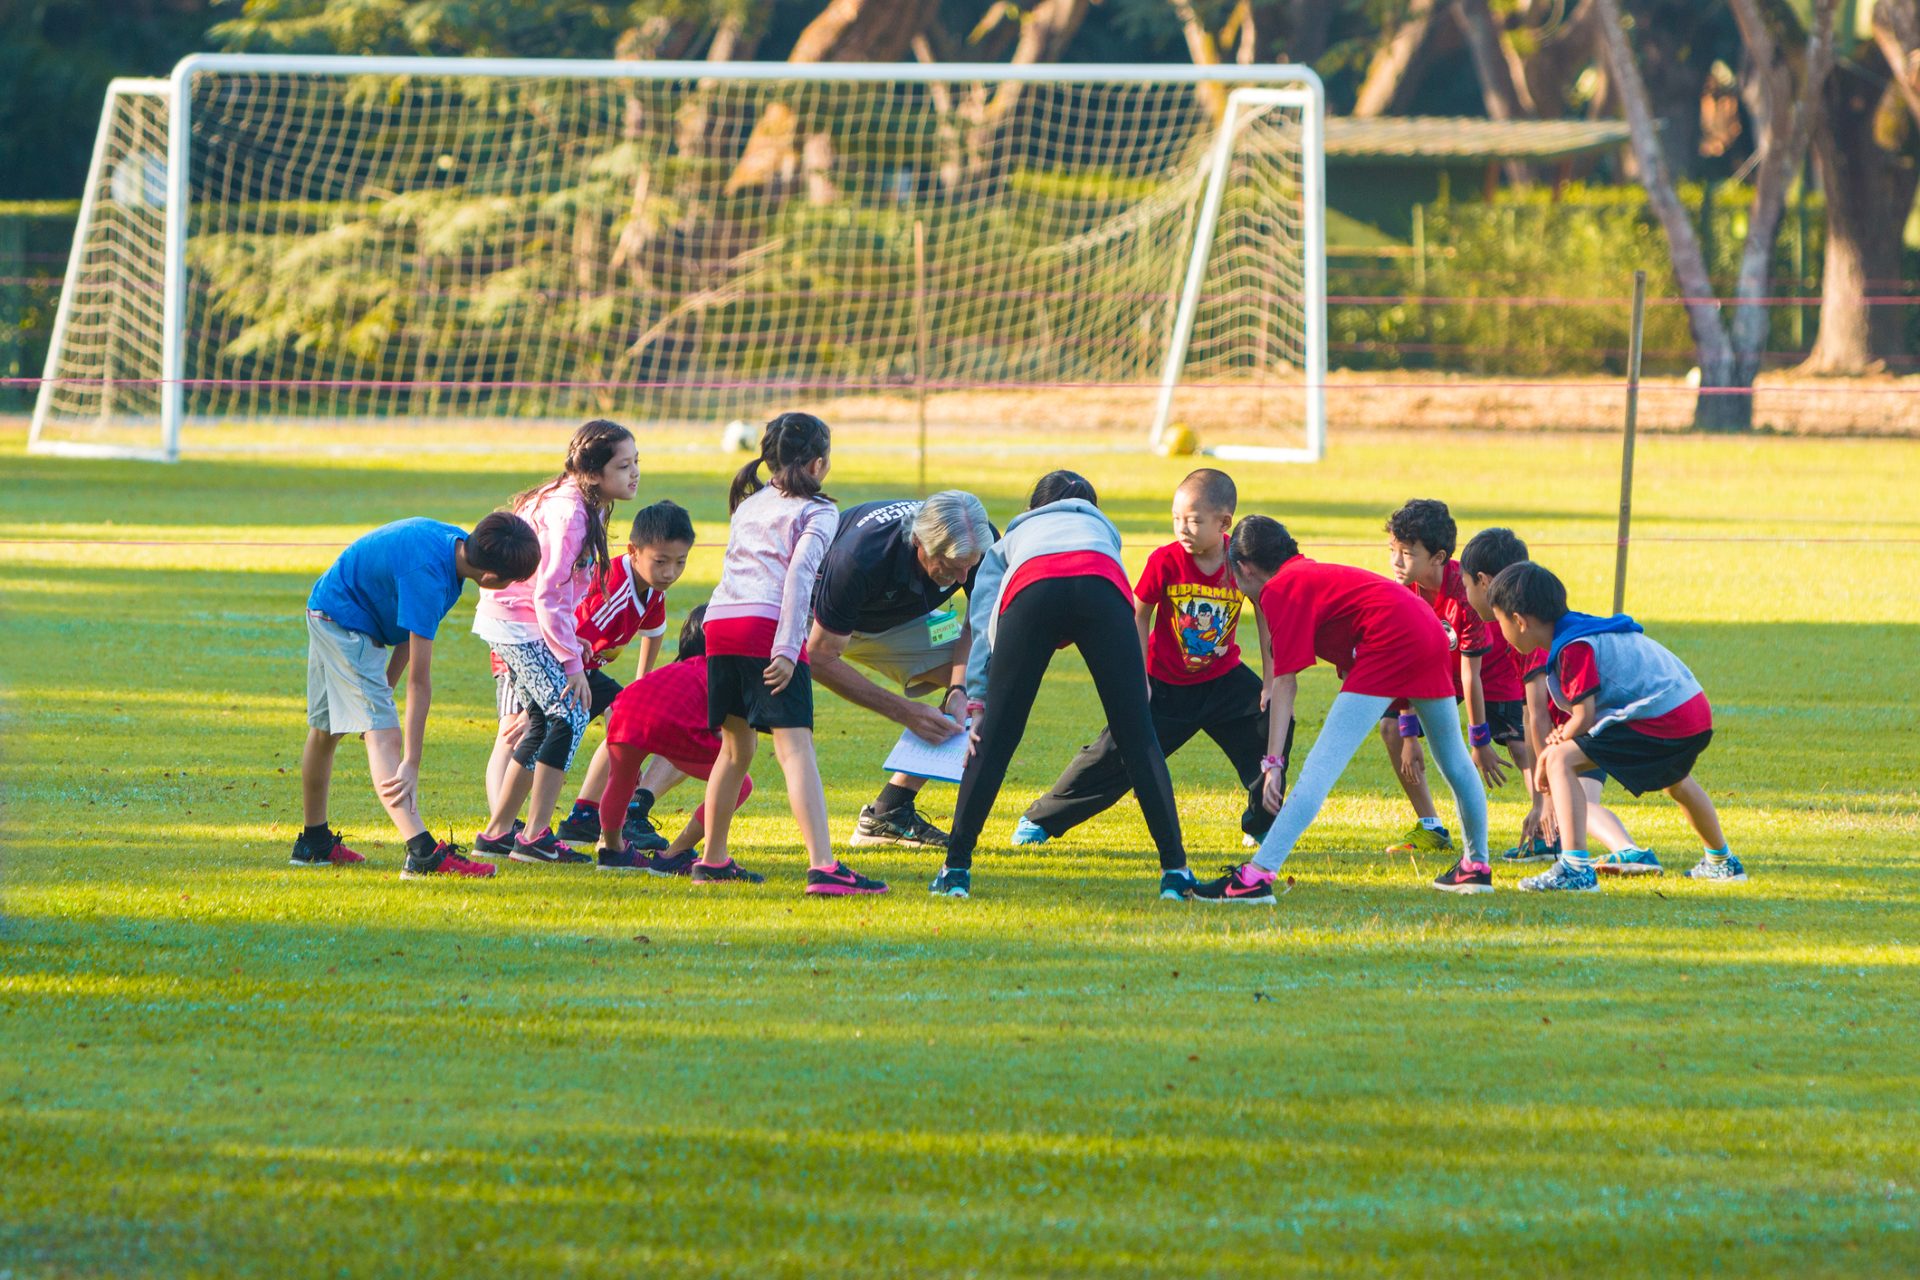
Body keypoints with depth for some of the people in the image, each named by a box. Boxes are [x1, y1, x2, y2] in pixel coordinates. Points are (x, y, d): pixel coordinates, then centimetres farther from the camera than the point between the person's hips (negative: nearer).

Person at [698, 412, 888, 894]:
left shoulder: (750, 502, 28)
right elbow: (800, 571, -9)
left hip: (720, 621, 6)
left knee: (736, 748, 22)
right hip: (767, 625, -6)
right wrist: (788, 649, -16)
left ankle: (712, 861, 29)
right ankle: (823, 867, -27)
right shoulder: (818, 512, 6)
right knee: (795, 746, -15)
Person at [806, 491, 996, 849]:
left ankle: (887, 814, -3)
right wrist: (904, 712, -36)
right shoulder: (859, 558, -42)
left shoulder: (982, 544, -28)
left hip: (899, 616, 6)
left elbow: (979, 622, -8)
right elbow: (822, 658, -32)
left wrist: (959, 691, -27)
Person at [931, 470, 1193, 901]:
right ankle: (1175, 868, -3)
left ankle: (956, 867, 5)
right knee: (1137, 736, 3)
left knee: (994, 738, 7)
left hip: (1031, 590, 0)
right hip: (1102, 587, 0)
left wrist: (976, 703, 21)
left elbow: (983, 622, 26)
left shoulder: (1012, 538, 40)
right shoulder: (1100, 526, 45)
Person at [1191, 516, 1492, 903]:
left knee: (1321, 766, -14)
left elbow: (1285, 682, -5)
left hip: (1388, 643, -9)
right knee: (1454, 761, 26)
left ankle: (1258, 875, -23)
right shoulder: (1311, 574, 27)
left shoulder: (1279, 590, 1)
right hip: (1431, 633, 9)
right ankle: (1476, 865, 43)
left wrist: (1273, 760, -7)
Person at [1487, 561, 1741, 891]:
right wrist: (1567, 733, 4)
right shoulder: (1580, 629, 17)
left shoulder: (1574, 648, -14)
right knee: (1675, 781, 41)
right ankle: (1720, 863, 62)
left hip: (1663, 721, -10)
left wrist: (1553, 750, 1)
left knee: (1560, 761, -15)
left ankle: (1575, 867, -27)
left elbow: (1584, 718, -16)